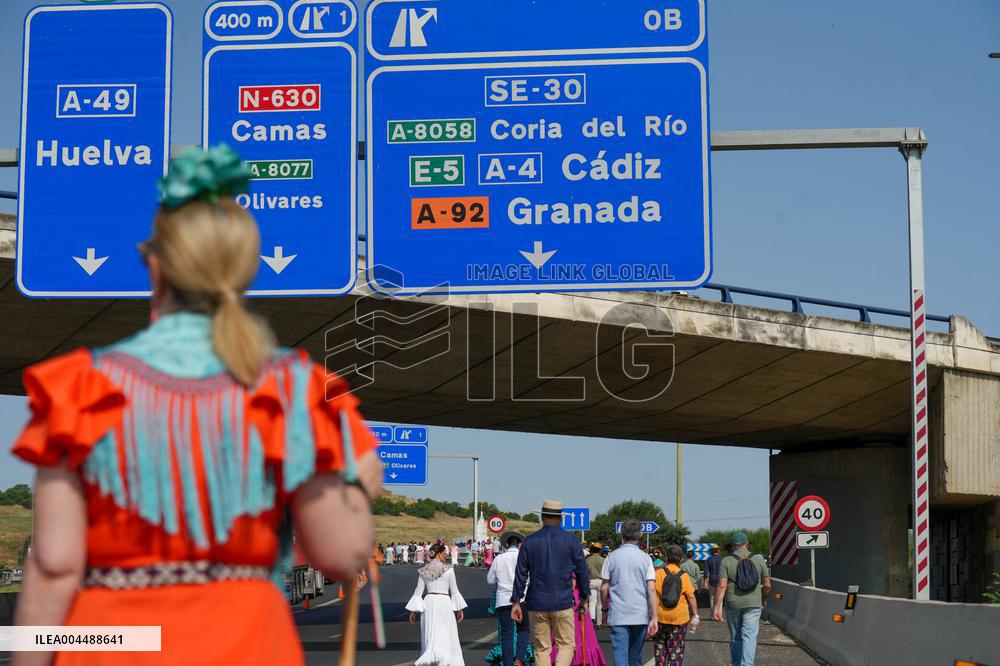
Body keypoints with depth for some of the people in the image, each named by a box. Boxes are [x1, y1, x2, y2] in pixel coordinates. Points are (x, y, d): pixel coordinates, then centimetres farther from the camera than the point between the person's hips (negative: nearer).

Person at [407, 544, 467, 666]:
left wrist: (413, 611, 8)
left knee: (431, 636, 7)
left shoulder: (423, 571, 5)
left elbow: (418, 592, 5)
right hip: (444, 602, -3)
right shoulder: (448, 570, -4)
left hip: (429, 602, 3)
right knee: (447, 637, 3)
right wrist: (460, 609, 6)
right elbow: (454, 591, -1)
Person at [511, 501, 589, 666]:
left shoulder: (529, 541, 2)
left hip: (536, 604, 2)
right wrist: (584, 597, 14)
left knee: (541, 649, 10)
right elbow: (582, 572, 2)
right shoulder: (571, 540, -2)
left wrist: (516, 602, 8)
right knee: (566, 645, 5)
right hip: (563, 603, -2)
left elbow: (521, 574, 3)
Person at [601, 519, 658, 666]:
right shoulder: (645, 558, -1)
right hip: (640, 615, 2)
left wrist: (605, 609, 19)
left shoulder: (612, 557, -1)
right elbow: (651, 589, -6)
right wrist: (654, 618, -5)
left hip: (618, 615, -2)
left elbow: (604, 588, 3)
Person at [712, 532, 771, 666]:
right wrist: (764, 600, 23)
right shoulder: (759, 560, 0)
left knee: (735, 638, 14)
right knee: (749, 637, -3)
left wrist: (716, 608, -11)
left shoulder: (726, 561, -4)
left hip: (733, 605, 1)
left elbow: (721, 586, -12)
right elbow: (767, 585, 4)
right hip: (753, 604, -1)